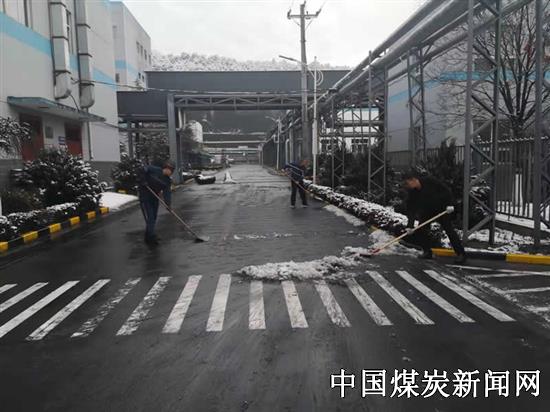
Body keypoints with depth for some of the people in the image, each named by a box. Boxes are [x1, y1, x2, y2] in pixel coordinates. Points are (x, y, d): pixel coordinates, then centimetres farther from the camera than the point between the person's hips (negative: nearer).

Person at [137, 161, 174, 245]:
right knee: (149, 218, -12)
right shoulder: (154, 170, -15)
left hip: (154, 198, 7)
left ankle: (148, 237, 28)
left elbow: (167, 192, -10)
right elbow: (142, 171, -13)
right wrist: (142, 181, -20)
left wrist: (168, 203, -23)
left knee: (153, 218, 13)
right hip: (144, 197, -7)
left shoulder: (168, 180, 0)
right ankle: (151, 238, -11)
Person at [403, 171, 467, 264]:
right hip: (427, 211, 5)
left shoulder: (429, 181, -24)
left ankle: (461, 254, 0)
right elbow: (411, 208, -16)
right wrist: (410, 225, -24)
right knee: (420, 230, -5)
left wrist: (449, 204, -22)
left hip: (442, 209, -4)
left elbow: (446, 190, -16)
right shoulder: (411, 192, -13)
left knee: (449, 230, -6)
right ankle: (427, 252, 10)